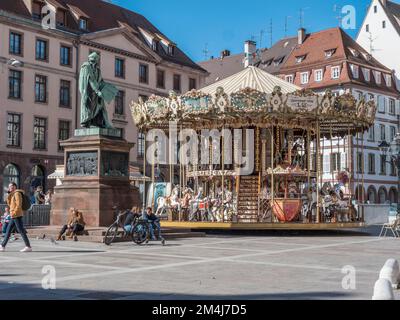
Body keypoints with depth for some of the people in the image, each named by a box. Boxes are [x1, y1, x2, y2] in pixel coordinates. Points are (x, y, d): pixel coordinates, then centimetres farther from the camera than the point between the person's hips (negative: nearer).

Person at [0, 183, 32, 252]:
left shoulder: (17, 193, -10)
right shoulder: (12, 194, 19)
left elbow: (18, 205, -18)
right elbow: (9, 204, 20)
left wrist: (14, 213, -20)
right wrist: (9, 195, 9)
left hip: (17, 215, -10)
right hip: (13, 216, 10)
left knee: (21, 231, -9)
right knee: (8, 230, 11)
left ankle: (28, 247, -8)